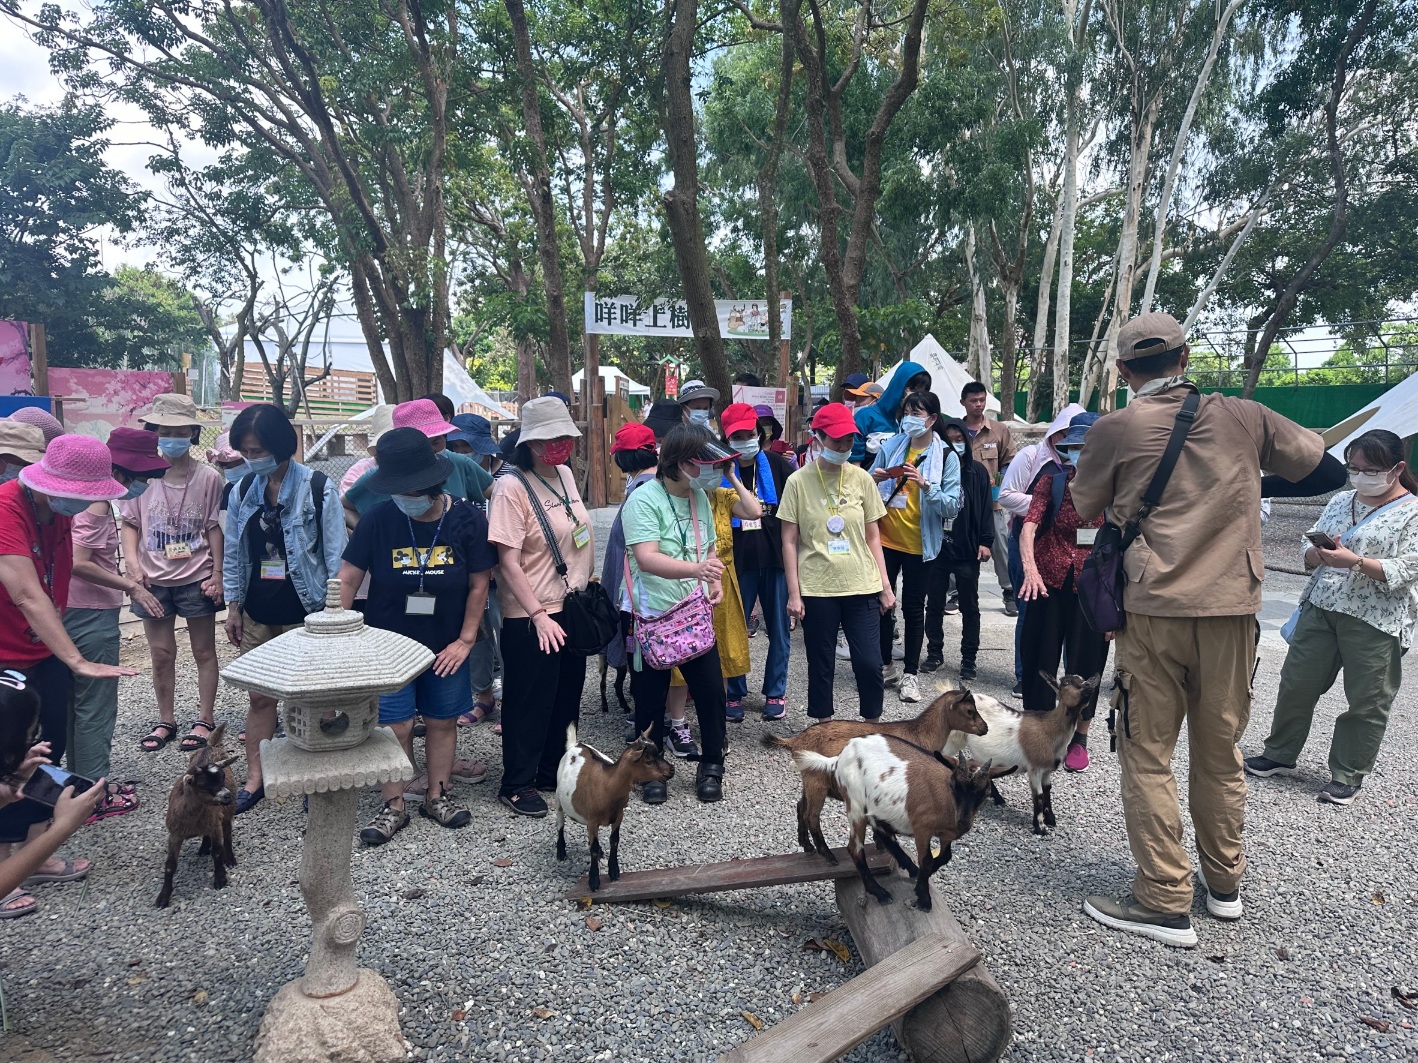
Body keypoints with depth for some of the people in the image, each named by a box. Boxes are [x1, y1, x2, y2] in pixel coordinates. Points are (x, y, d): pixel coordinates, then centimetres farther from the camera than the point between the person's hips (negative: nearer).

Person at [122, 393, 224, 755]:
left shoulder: (208, 478, -6)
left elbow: (214, 529, -2)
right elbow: (130, 524, 5)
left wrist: (217, 573, -5)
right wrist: (132, 561, -9)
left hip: (196, 579, -2)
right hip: (154, 579, 2)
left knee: (204, 651, 9)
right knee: (161, 654, 11)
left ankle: (204, 719, 22)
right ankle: (166, 720, 27)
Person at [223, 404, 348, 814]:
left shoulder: (318, 488, -11)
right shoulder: (242, 491, 4)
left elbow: (336, 555, -9)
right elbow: (233, 553, 12)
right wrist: (232, 606, 10)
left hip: (304, 614, -4)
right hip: (257, 614, 5)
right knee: (260, 697, 13)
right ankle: (254, 779, 25)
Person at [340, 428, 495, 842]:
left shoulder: (467, 520, -10)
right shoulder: (378, 520, -11)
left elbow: (478, 584, -4)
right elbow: (348, 578, -5)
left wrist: (465, 640, -5)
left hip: (446, 647, 1)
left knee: (443, 721, 12)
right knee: (394, 726, 2)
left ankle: (437, 795, 29)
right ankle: (394, 806, 18)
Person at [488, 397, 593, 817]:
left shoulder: (565, 474, 6)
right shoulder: (512, 486, -17)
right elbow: (508, 562, -19)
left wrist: (586, 590, 15)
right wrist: (539, 616, -20)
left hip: (572, 607, 7)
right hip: (531, 617, -7)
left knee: (566, 695, 17)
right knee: (530, 701, 4)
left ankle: (554, 770, 34)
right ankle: (517, 784, 20)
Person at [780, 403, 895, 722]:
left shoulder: (862, 478, 3)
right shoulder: (799, 481, -4)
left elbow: (873, 536, 9)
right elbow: (790, 541, -2)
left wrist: (885, 585, 6)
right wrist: (794, 593, -5)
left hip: (862, 587, 2)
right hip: (816, 589, -1)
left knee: (869, 663, 1)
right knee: (821, 665, 9)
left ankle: (873, 725, 22)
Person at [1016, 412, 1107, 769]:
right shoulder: (1051, 483, -1)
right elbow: (1030, 525, -14)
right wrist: (1029, 567, -31)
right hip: (1050, 581, 0)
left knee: (1086, 660, 8)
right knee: (1040, 657, 8)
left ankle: (1079, 739, 26)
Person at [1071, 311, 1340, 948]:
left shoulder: (1115, 430, -5)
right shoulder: (1243, 417, 3)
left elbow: (1083, 508, 9)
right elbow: (1321, 468, 16)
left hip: (1153, 611, -3)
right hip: (1232, 608, 4)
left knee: (1147, 756, 5)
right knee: (1221, 751, 16)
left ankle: (1165, 903, 6)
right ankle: (1224, 884, 30)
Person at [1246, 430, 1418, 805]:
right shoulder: (1341, 501, 11)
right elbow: (1309, 549, 13)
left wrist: (1354, 561, -24)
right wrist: (1319, 553, -9)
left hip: (1375, 622, -5)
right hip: (1320, 608, 5)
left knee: (1367, 703, 4)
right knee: (1296, 685, 10)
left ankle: (1348, 776, 18)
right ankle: (1280, 754, 25)